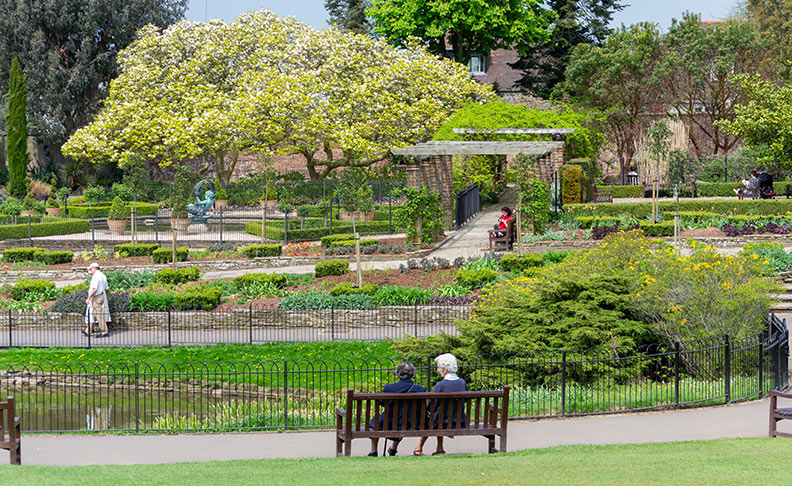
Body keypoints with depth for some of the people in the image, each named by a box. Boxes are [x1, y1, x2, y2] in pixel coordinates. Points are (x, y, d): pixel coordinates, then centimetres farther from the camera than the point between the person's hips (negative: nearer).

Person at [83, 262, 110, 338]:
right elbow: (106, 289, 16)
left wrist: (88, 298, -20)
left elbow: (95, 289, -24)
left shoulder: (95, 276, -17)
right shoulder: (103, 276, 12)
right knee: (93, 314, 16)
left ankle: (104, 332, -4)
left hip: (96, 297, -10)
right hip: (102, 296, 10)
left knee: (99, 315, -5)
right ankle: (88, 331, 22)